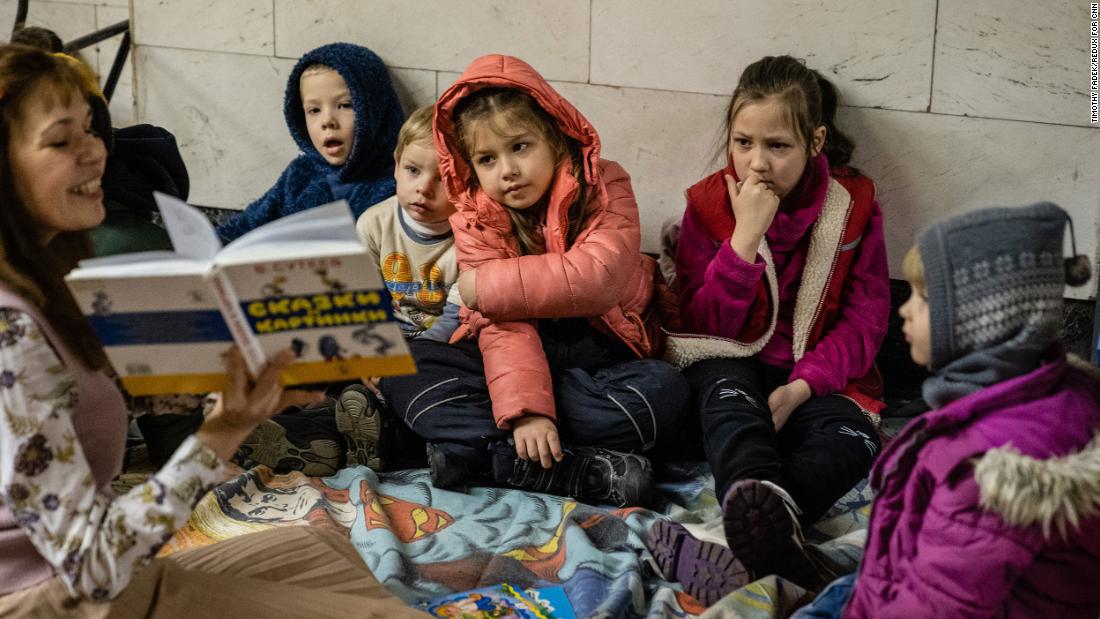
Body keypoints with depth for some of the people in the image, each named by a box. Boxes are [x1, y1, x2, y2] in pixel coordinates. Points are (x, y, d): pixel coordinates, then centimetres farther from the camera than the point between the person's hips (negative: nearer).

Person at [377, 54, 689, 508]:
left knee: (664, 387, -31)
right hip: (516, 361, 2)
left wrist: (486, 286, -18)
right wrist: (525, 408, -32)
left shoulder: (604, 187, -8)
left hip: (596, 360, -1)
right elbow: (503, 325, -16)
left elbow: (596, 279, -25)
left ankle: (474, 451, -30)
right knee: (404, 365, -19)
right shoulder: (476, 220, -4)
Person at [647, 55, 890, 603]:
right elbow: (704, 324, -7)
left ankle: (754, 542, -58)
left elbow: (864, 322, -4)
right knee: (728, 396, -37)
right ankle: (776, 542, -66)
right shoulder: (709, 204, 0)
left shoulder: (853, 207, 0)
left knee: (852, 439, -33)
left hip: (815, 376, 1)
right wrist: (745, 237, -19)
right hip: (731, 365, -1)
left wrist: (799, 388, -22)